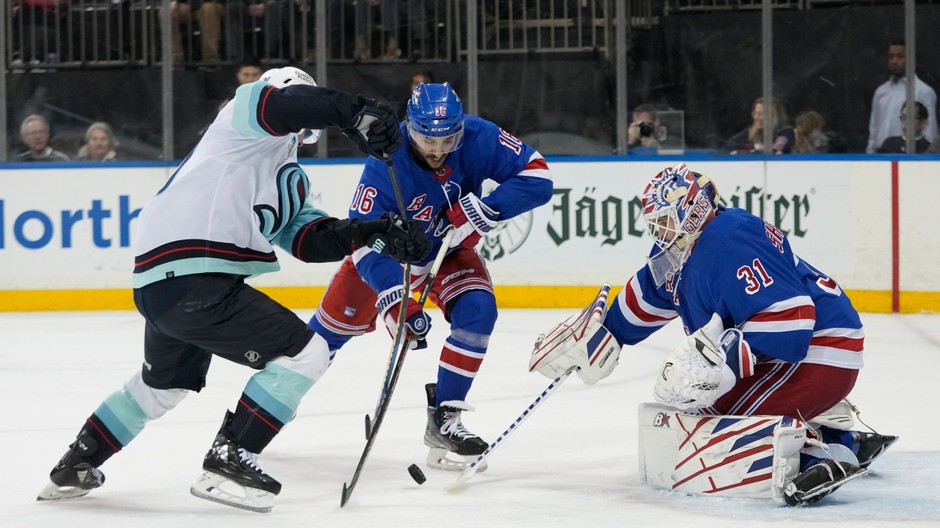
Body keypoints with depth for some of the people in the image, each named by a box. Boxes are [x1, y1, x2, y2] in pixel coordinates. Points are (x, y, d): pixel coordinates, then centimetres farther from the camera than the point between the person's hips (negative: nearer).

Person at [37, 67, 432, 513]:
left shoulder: (290, 180, 27)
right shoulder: (245, 123, 3)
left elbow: (311, 239, 15)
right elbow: (275, 105, -20)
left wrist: (374, 234, 2)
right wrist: (353, 111, -30)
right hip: (194, 280, -11)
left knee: (163, 385, 33)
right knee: (304, 353, -8)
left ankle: (74, 469, 44)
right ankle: (227, 462, -6)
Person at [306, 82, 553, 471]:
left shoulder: (478, 139, -27)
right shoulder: (386, 162, -35)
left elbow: (537, 176, -23)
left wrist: (485, 208, -37)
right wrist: (392, 295, -50)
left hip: (450, 250, 2)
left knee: (477, 311, -22)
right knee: (335, 323, 4)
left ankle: (444, 417, -13)